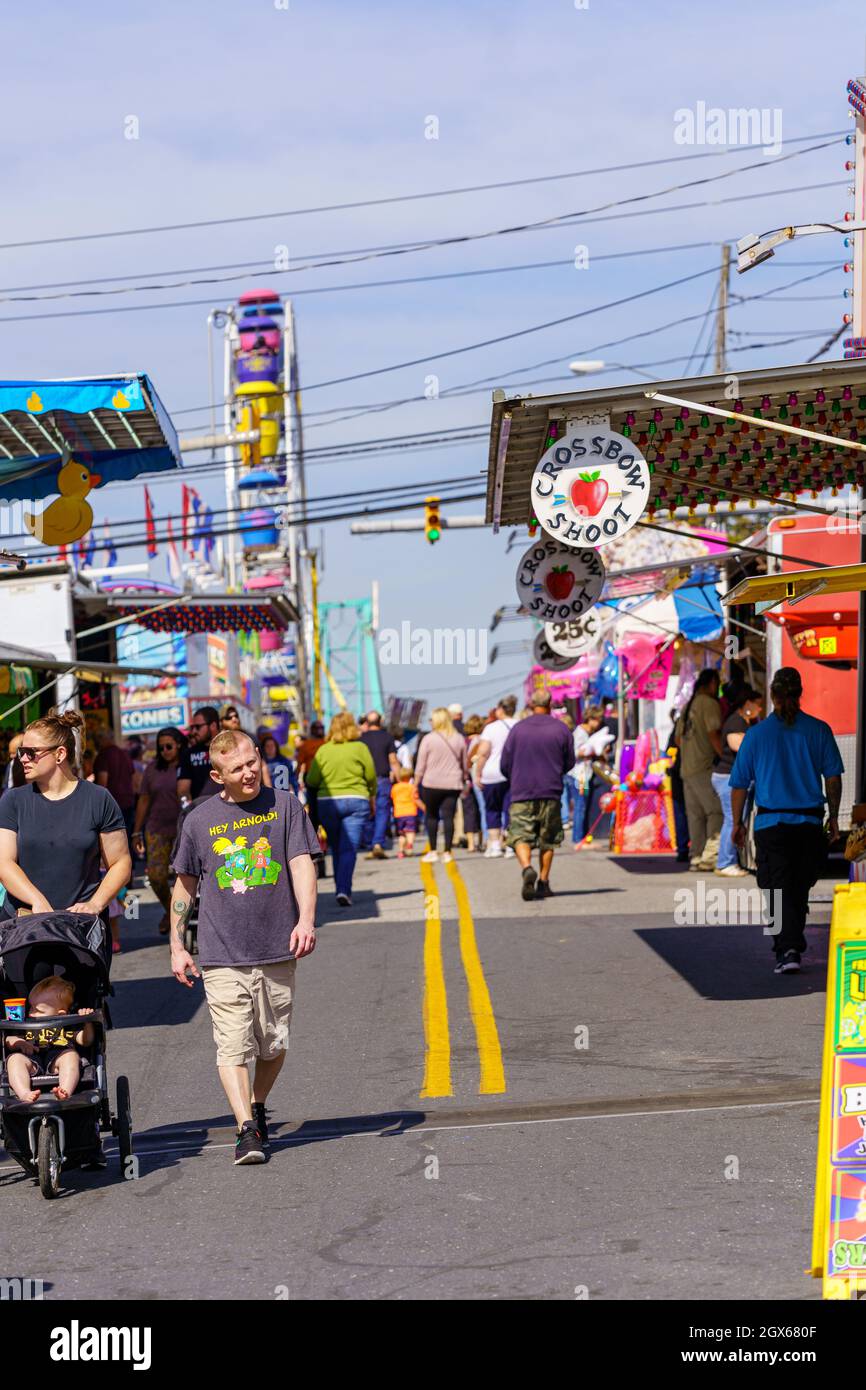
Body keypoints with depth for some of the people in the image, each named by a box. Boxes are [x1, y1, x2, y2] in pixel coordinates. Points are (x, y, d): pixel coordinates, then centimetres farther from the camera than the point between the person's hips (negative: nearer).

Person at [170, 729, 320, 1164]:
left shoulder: (284, 805, 2)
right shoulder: (199, 820, 4)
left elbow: (302, 864, -5)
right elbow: (184, 884, 14)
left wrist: (305, 919, -21)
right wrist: (177, 946, 12)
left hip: (277, 952, 1)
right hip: (222, 955, -1)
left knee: (274, 1044, 10)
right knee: (233, 1045, -11)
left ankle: (257, 1107, 34)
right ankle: (247, 1132, -12)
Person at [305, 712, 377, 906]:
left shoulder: (323, 750, 2)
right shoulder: (360, 748, -2)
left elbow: (311, 781, 2)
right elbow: (371, 776, 3)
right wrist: (372, 795, 22)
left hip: (327, 802, 2)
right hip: (355, 800, -2)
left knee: (336, 849, 15)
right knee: (349, 849, -4)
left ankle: (341, 889, 19)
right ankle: (344, 890, -19)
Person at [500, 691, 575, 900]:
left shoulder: (518, 728, 0)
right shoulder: (561, 729, 1)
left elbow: (504, 764, 3)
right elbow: (569, 762, 8)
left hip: (521, 793, -1)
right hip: (551, 793, 1)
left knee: (520, 836, -2)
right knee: (548, 839, 12)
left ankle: (527, 868, -28)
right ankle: (543, 882, 12)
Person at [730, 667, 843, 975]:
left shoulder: (756, 734, -2)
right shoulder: (819, 730, 0)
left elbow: (739, 784, 2)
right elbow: (833, 778, 2)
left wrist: (737, 823, 13)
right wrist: (833, 816, 14)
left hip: (771, 824, -2)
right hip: (809, 823, 2)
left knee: (780, 892, 0)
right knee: (799, 890, 16)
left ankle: (788, 950, -14)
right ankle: (792, 946, 23)